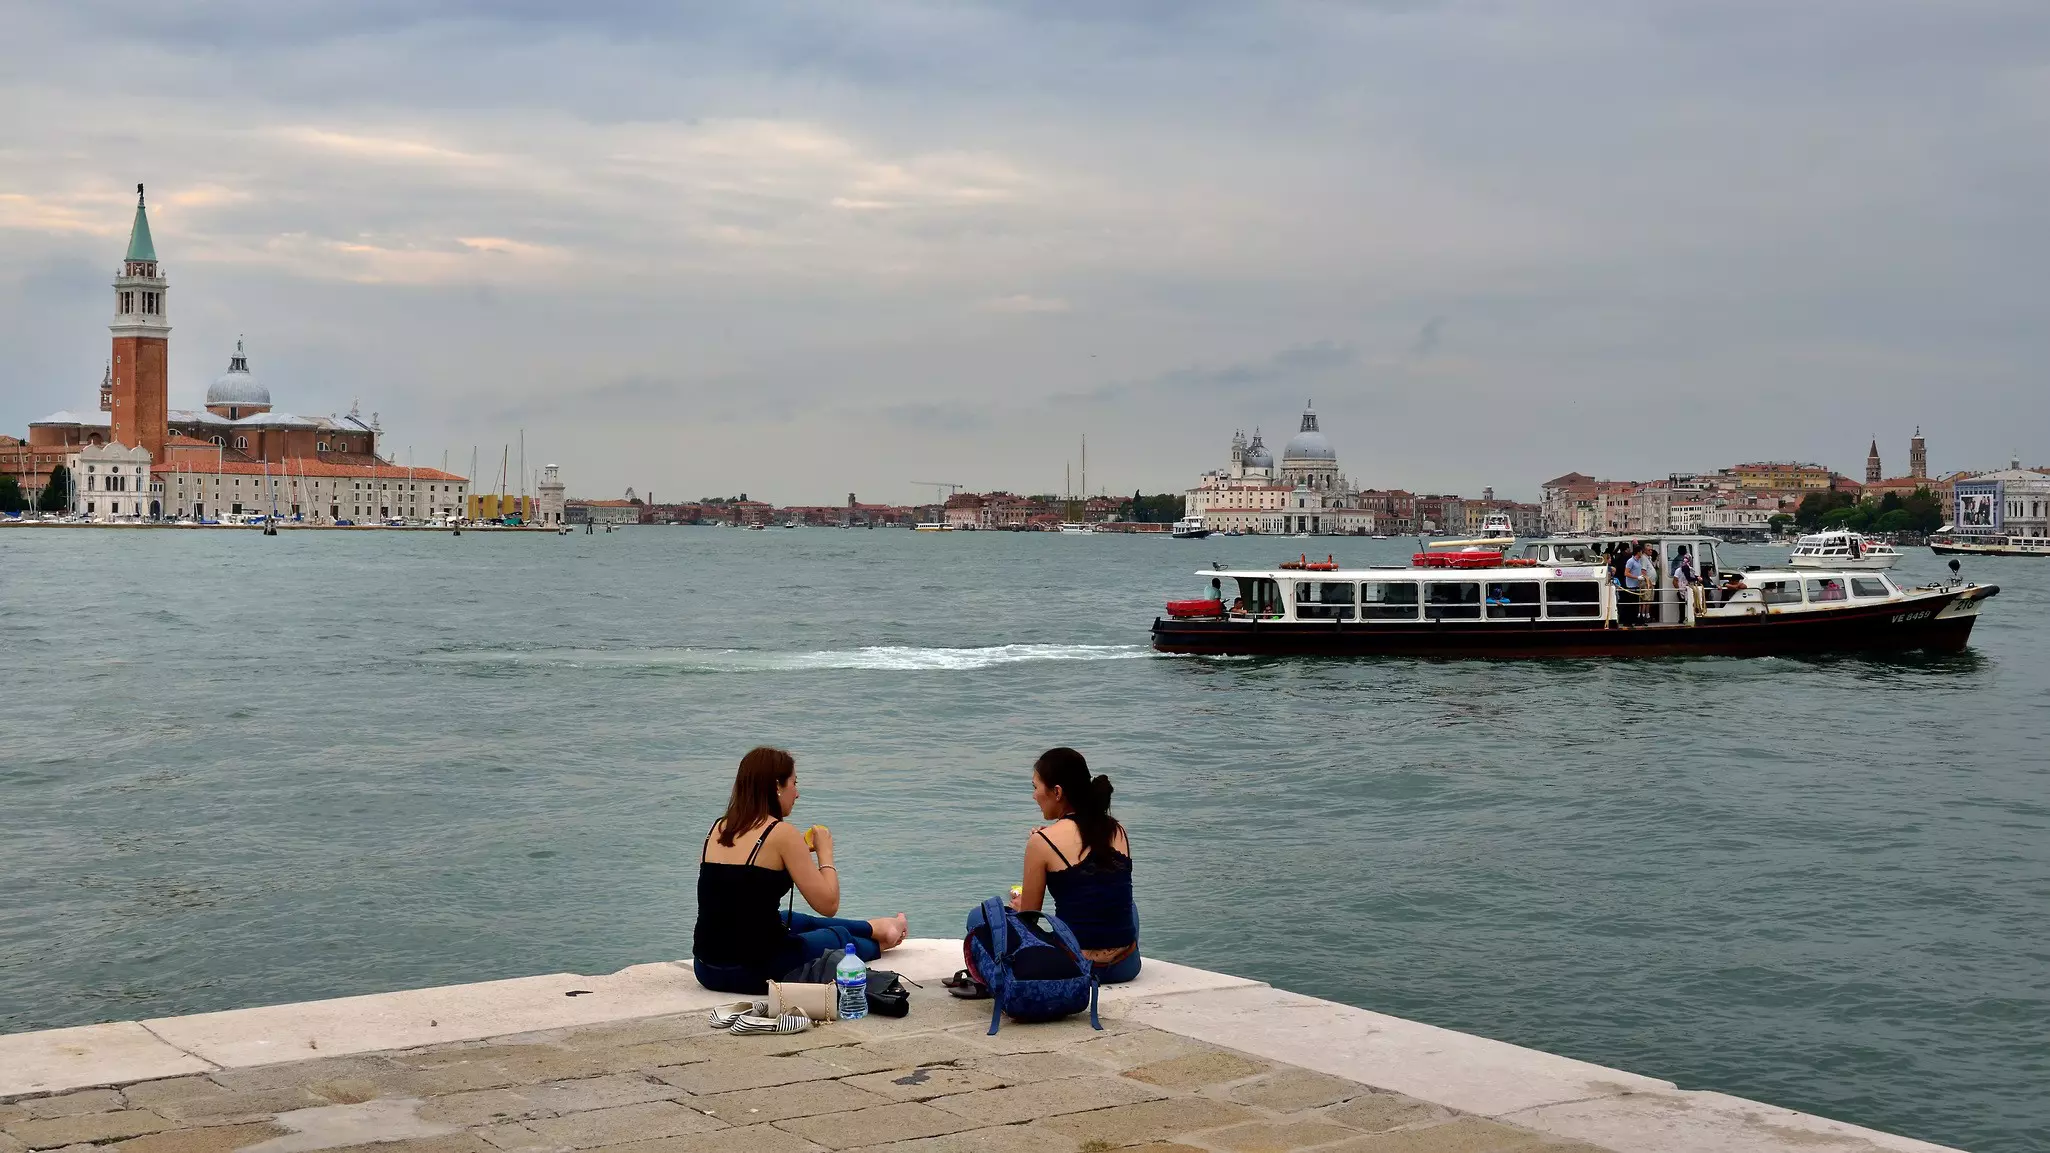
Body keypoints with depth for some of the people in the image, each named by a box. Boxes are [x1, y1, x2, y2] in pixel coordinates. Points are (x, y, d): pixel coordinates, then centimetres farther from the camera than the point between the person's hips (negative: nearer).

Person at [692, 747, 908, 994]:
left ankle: (873, 929, 55)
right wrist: (825, 851, 4)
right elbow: (828, 904, -12)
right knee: (838, 937, 23)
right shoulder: (782, 833, -13)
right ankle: (877, 944, 54)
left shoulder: (718, 829, 6)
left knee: (793, 920, 35)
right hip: (756, 971, -7)